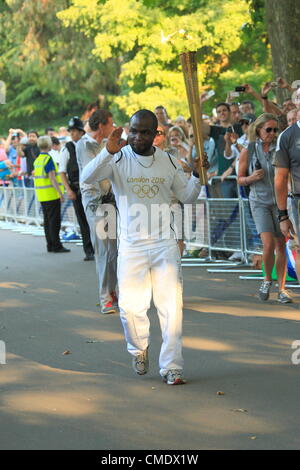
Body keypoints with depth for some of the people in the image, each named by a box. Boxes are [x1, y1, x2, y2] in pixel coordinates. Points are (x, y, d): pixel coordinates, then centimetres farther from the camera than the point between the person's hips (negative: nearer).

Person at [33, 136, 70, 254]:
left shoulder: (37, 160, 12)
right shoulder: (48, 159, -14)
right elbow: (52, 178, -19)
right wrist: (60, 192, -21)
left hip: (42, 195, 9)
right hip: (52, 194, -9)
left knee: (47, 220, 11)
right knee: (54, 220, -7)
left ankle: (50, 245, 13)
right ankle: (56, 246, -8)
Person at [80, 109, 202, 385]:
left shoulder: (168, 162, 6)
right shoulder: (118, 159, -1)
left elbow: (187, 197, 13)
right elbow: (86, 178, -16)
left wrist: (197, 176, -5)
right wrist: (108, 152, -28)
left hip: (165, 244, 1)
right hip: (131, 246, -1)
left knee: (171, 305, -3)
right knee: (130, 306, -3)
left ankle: (171, 366, 5)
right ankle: (138, 350, 27)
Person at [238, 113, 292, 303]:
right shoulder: (248, 151, -1)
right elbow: (240, 179, 7)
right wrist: (252, 178, -13)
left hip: (279, 201, 2)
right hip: (260, 202, -2)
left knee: (281, 245, 2)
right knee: (268, 244, -16)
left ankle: (282, 288, 11)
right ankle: (267, 279, 8)